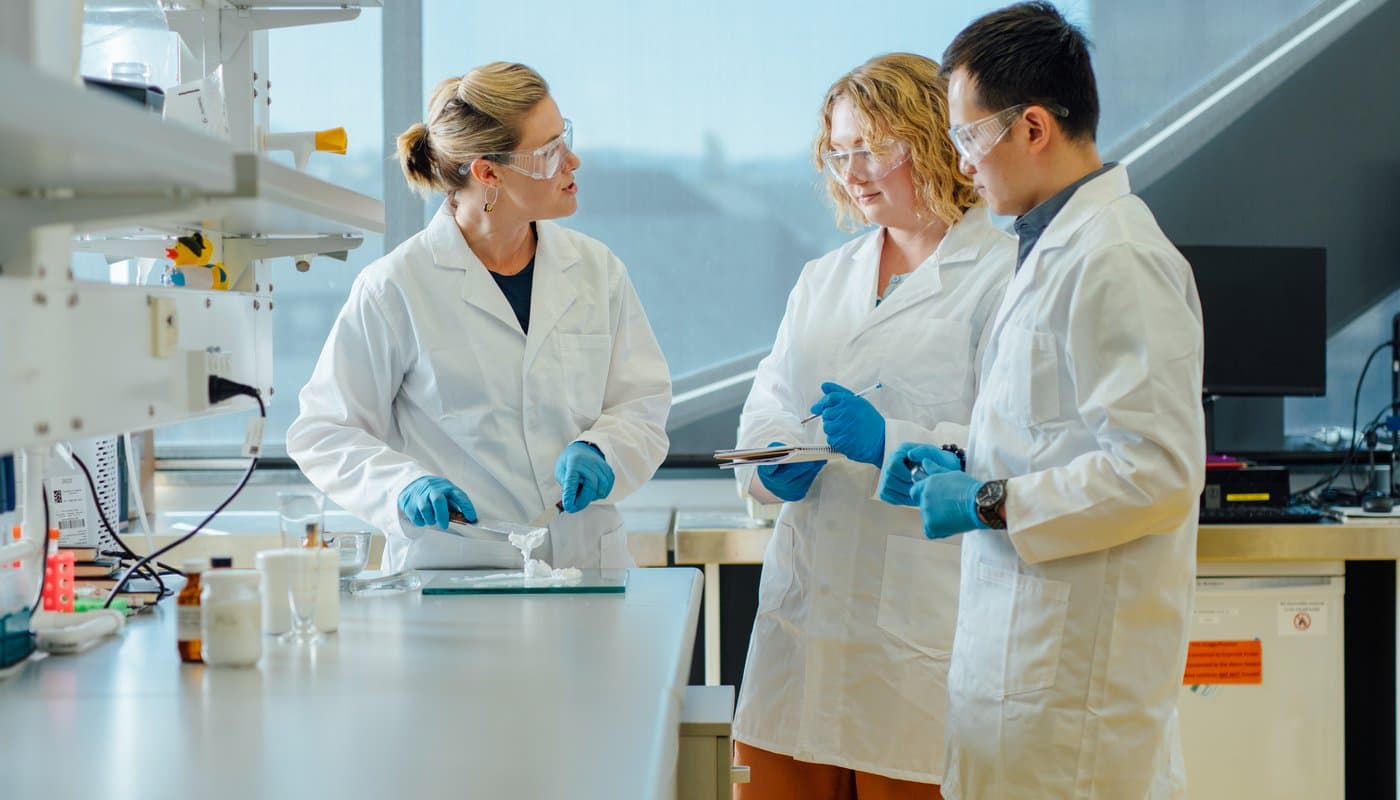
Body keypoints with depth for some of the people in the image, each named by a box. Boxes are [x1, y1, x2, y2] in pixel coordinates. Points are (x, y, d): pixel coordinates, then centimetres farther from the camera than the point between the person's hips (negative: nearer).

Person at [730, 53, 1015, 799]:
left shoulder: (1002, 275, -4)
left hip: (920, 618, -6)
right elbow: (768, 399, 18)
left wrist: (891, 444, -22)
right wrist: (778, 462, -3)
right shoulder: (824, 276, 19)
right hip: (802, 607, 6)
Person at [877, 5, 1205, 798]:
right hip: (1026, 644, 10)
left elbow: (1155, 472, -22)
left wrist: (990, 504, -16)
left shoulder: (1116, 260, -17)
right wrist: (961, 471, 11)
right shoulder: (1058, 248, 16)